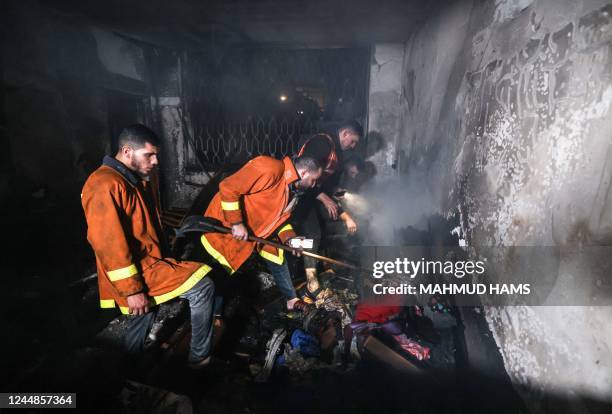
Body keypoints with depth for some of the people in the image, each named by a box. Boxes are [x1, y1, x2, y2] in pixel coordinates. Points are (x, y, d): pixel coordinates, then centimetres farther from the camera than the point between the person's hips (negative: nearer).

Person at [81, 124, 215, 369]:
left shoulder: (137, 179, 11)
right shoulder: (105, 186, -21)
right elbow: (109, 244, -25)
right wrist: (131, 290, -23)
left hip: (148, 262, 10)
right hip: (137, 273, -10)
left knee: (142, 322, 24)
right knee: (202, 286, -15)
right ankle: (200, 357, 1)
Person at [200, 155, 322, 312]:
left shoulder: (294, 187, -1)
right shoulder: (269, 169, -31)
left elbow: (280, 216, 9)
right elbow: (228, 188, -31)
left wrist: (290, 239, -8)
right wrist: (237, 224, -28)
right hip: (226, 225, -8)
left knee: (277, 257, 11)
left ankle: (292, 300, 27)